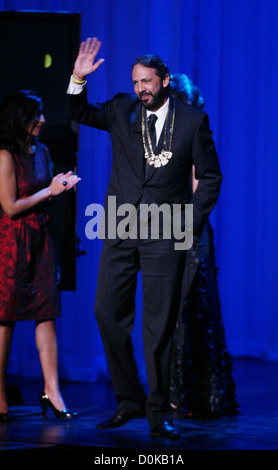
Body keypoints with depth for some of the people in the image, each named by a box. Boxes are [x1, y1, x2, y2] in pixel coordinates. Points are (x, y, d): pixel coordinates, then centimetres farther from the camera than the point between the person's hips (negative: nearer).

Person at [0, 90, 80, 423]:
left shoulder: (41, 151, 12)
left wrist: (60, 185, 4)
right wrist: (49, 191, -9)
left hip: (41, 239, 7)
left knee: (46, 313, 0)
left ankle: (51, 390, -1)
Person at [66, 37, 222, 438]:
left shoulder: (192, 120, 0)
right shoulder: (122, 110, 7)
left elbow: (210, 176, 6)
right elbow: (79, 113, 12)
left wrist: (193, 221, -2)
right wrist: (79, 78, -6)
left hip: (165, 235, -3)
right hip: (120, 231, 3)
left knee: (160, 324, -2)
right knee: (108, 314, 1)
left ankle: (159, 413, 6)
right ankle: (129, 401, 15)